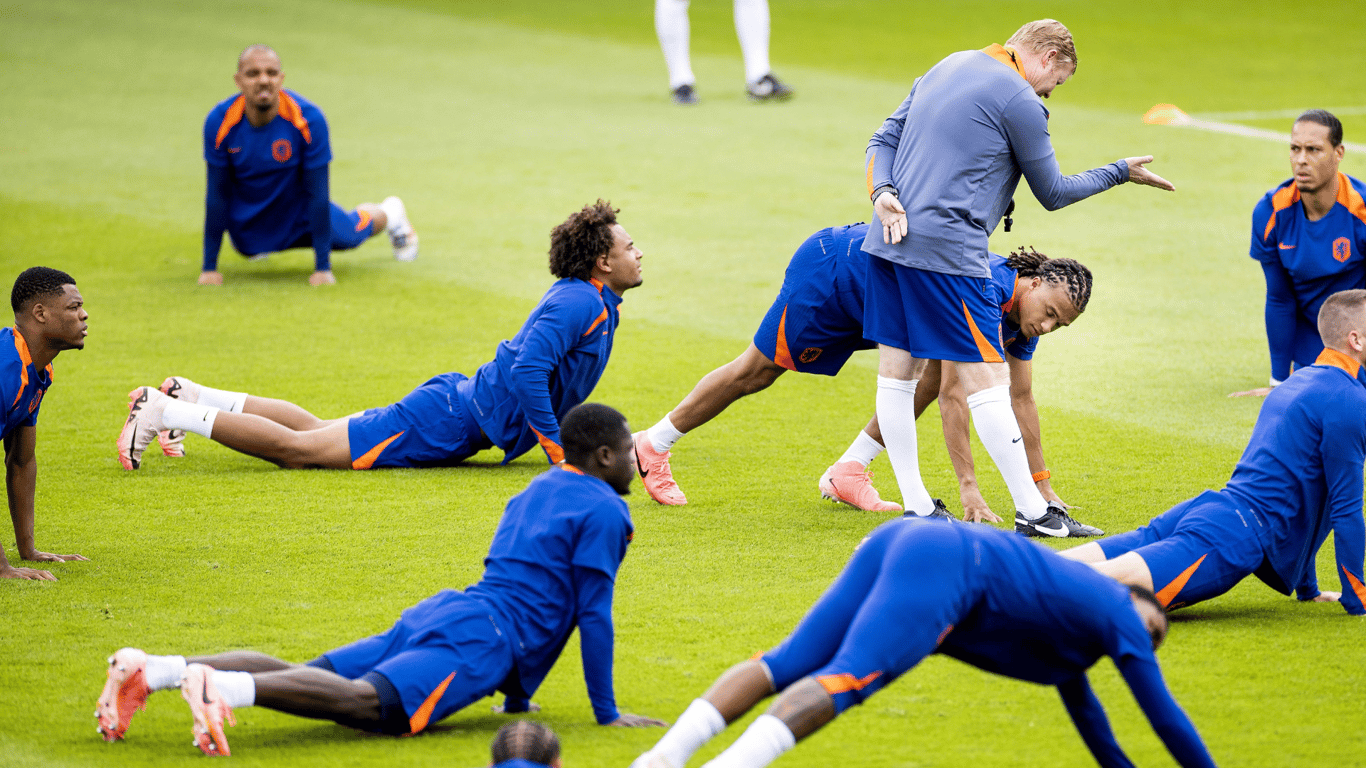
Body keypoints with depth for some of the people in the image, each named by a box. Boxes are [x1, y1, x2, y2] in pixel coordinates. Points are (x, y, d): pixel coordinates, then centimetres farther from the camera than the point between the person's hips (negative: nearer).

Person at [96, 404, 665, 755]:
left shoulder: (538, 491, 30)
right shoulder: (603, 509, 2)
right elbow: (593, 616, -3)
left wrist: (516, 696, 42)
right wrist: (607, 713, 4)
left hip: (436, 616, 9)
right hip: (483, 639, -9)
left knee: (300, 676, -3)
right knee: (369, 702, -30)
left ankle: (150, 669, -21)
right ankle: (223, 686, -53)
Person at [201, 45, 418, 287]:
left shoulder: (308, 119, -32)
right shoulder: (219, 121, -27)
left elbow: (317, 194, -26)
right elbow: (217, 195, -19)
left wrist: (323, 267, -26)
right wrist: (209, 266, -18)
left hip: (299, 214, -1)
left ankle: (388, 215, 48)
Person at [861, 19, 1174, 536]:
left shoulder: (947, 68, 20)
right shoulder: (1019, 100, -6)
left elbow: (882, 140, 15)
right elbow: (1052, 192, 2)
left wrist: (883, 193, -1)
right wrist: (1120, 173, 13)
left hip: (889, 241, 9)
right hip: (948, 248, -9)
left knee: (898, 371, 10)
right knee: (987, 378, -5)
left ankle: (916, 508, 14)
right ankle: (1031, 511, -2)